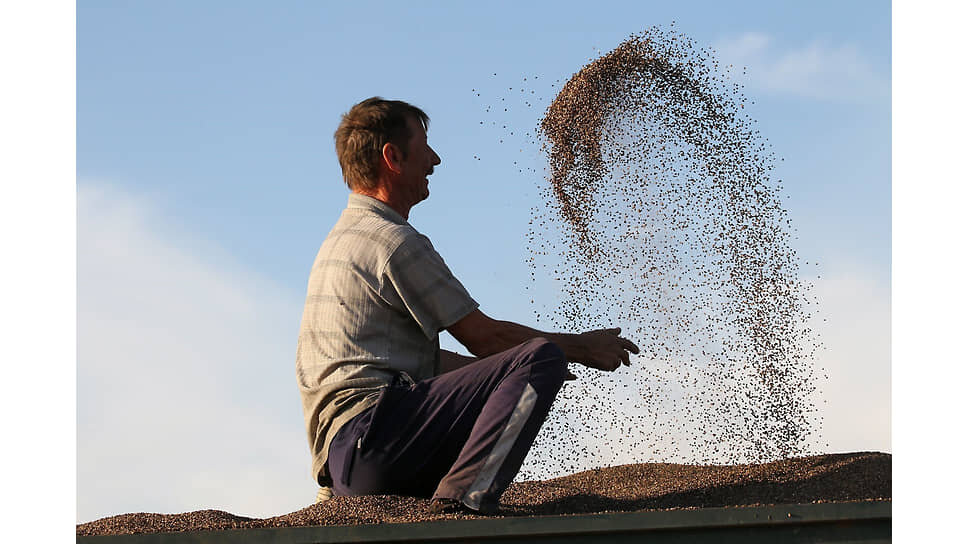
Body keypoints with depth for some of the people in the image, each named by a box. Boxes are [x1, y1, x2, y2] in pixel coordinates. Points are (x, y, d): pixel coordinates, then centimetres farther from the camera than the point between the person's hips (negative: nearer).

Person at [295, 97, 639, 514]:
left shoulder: (343, 239, 26)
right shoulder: (393, 241, -6)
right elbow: (482, 336, -3)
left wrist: (515, 371, 34)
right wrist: (581, 347, 10)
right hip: (372, 429, -10)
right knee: (542, 357, -17)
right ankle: (463, 499, -29)